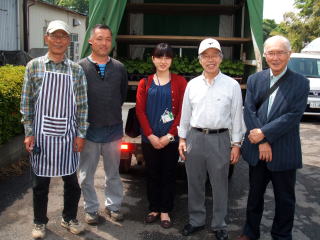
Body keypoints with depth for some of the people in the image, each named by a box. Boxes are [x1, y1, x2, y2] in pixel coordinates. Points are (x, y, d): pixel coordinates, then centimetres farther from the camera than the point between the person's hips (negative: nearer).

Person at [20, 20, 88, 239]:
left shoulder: (76, 70, 3)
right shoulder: (34, 66, 0)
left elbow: (82, 104, 3)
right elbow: (26, 102, 1)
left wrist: (81, 134, -1)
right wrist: (29, 133, -4)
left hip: (68, 134, 1)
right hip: (41, 133, -1)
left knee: (71, 180, 11)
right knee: (41, 181, 10)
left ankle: (69, 218, 32)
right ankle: (40, 222, 29)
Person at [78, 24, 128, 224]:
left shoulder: (119, 68, 2)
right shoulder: (80, 67, -7)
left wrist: (112, 112, 12)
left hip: (114, 128, 2)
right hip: (88, 129, -2)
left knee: (113, 172, 15)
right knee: (87, 174, 10)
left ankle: (113, 205, 31)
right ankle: (91, 208, 27)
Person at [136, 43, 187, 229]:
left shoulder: (180, 81, 0)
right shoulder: (145, 83, 6)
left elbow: (183, 110, -5)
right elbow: (140, 110, 0)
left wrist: (169, 135, -11)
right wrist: (151, 135, -10)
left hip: (171, 139, -1)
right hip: (149, 139, 2)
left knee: (169, 175, 7)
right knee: (152, 175, 11)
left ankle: (165, 211, 21)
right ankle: (154, 209, 26)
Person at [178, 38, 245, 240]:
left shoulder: (232, 85, -2)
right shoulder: (192, 85, 6)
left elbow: (237, 116, 0)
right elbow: (185, 114, 11)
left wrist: (236, 145, -1)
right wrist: (182, 139, 9)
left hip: (220, 139, -2)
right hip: (195, 137, 3)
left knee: (220, 185, 7)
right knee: (195, 184, 13)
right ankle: (196, 220, 31)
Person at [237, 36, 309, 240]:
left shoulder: (300, 83, -6)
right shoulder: (254, 80, 3)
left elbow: (293, 116, -15)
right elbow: (249, 111, -4)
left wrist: (264, 133, -19)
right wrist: (262, 143, -13)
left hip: (284, 153, -2)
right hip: (257, 150, 3)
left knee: (285, 199, 11)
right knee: (255, 194, 18)